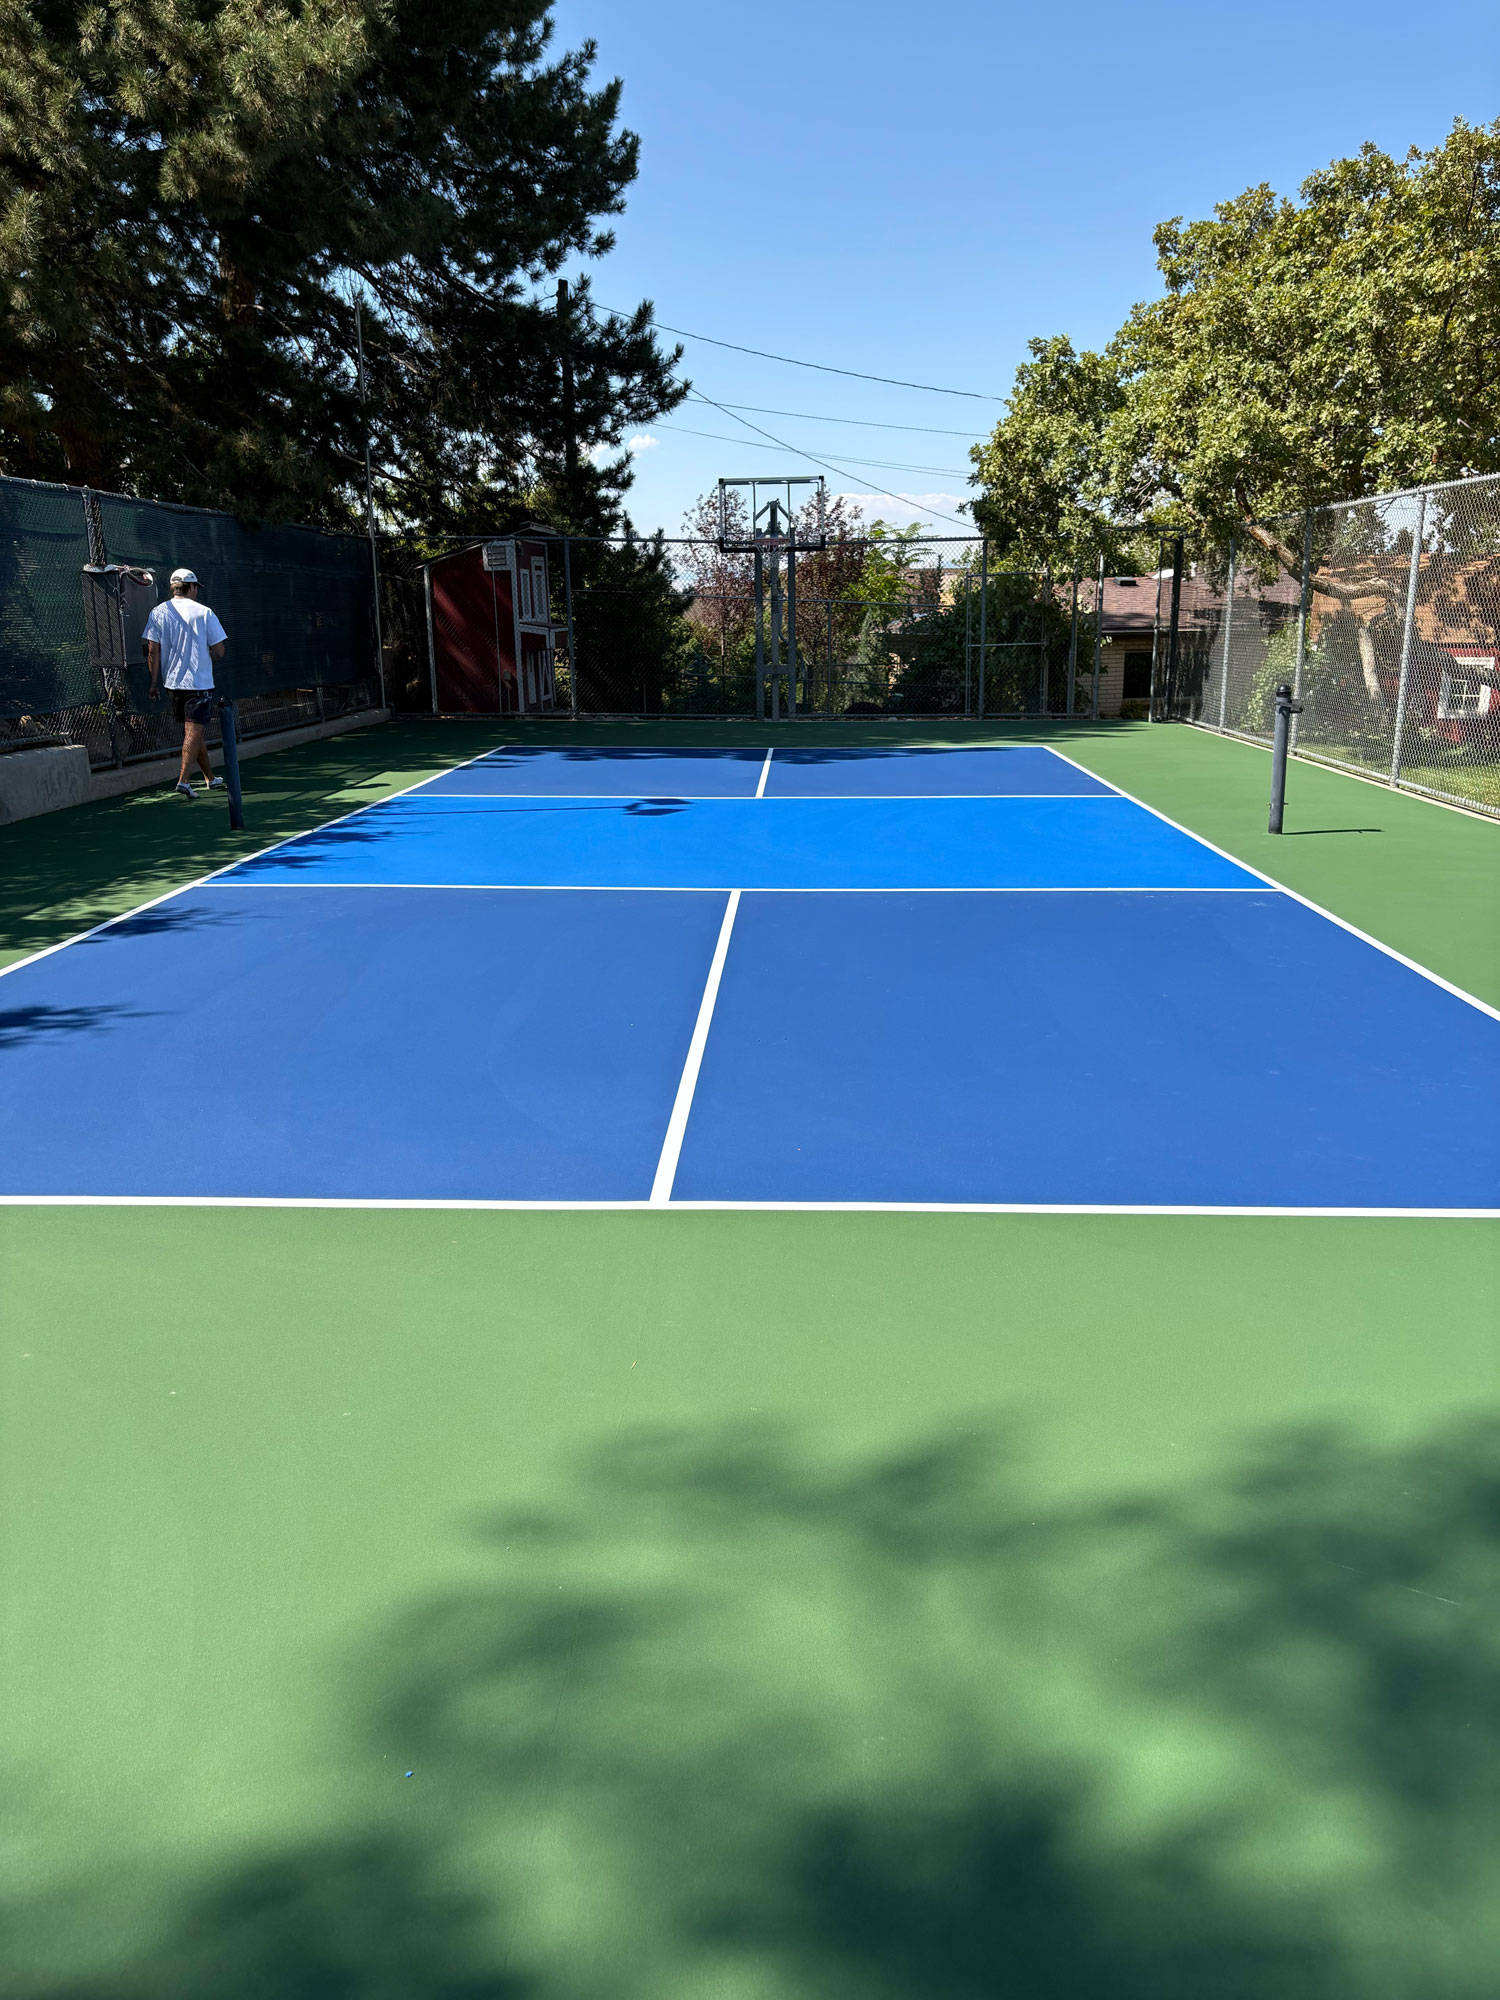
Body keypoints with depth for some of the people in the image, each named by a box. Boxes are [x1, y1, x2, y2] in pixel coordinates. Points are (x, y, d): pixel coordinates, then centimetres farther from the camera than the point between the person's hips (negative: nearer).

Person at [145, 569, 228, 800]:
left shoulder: (158, 613, 2)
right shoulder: (204, 612, -6)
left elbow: (153, 651, 0)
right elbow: (219, 652, -6)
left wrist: (154, 682, 5)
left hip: (173, 683, 4)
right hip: (200, 682, -4)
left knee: (195, 731, 15)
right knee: (194, 731, -5)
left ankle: (210, 779, 25)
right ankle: (183, 780, -17)